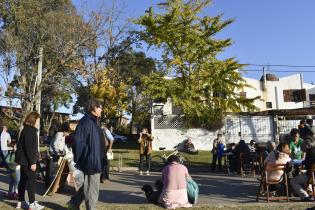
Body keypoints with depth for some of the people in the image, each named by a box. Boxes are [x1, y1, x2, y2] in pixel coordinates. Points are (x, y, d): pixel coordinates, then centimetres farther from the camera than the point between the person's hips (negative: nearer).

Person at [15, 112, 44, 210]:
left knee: (23, 180, 14)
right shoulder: (30, 131, -16)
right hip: (27, 160, -10)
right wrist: (32, 162, -23)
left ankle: (21, 201, 22)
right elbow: (28, 148, -23)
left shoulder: (27, 130, 15)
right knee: (32, 180, -6)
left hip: (23, 160, 10)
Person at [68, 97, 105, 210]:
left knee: (87, 185, 22)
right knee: (92, 187, 3)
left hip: (95, 160, 10)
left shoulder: (94, 121, 13)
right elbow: (78, 141, -22)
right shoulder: (86, 121, -18)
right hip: (90, 160, -10)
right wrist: (78, 160, -19)